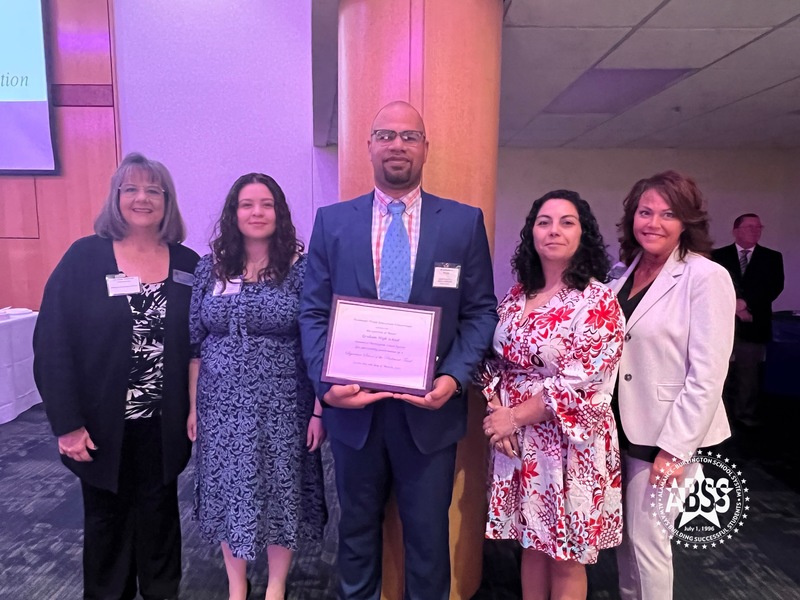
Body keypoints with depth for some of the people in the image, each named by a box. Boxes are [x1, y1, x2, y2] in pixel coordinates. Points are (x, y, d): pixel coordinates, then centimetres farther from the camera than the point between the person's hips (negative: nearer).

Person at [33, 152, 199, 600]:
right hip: (103, 424, -1)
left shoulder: (187, 264, -2)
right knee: (106, 516, 18)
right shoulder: (84, 257, -7)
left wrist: (197, 412, -3)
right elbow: (52, 343, -9)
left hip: (164, 424, 1)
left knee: (158, 513, 18)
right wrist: (67, 423, -12)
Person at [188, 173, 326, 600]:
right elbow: (195, 344, 6)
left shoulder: (301, 267, -7)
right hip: (222, 405, 3)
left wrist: (319, 409, -9)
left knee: (281, 491, 11)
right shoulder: (210, 267, 2)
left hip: (282, 406, -2)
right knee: (228, 491, 14)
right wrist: (193, 405, 6)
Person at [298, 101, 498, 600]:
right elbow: (314, 312, 1)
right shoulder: (332, 221, 2)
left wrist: (454, 376, -17)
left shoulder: (465, 222, -1)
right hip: (353, 405, 2)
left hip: (429, 407, -1)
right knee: (357, 528, 22)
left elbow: (480, 312, -2)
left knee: (429, 535, 16)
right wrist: (327, 381, -14)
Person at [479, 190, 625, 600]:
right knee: (530, 543, 19)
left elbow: (580, 385, -18)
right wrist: (496, 410, -8)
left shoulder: (597, 301, -12)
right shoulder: (517, 295, 4)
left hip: (570, 442, -4)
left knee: (566, 557, 12)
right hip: (518, 440, 5)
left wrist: (514, 416, -13)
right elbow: (495, 360, 9)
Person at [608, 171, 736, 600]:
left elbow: (707, 375, -16)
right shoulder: (628, 271, 6)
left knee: (647, 541, 5)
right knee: (622, 534, 18)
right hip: (621, 428, 6)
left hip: (664, 435, -6)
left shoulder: (706, 277, -13)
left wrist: (674, 448, -16)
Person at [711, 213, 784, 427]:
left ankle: (745, 416, 15)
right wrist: (734, 308, -14)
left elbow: (775, 287, -4)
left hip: (753, 325, 1)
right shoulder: (718, 256, 4)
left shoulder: (772, 258, 9)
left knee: (749, 374, 4)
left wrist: (746, 302, -16)